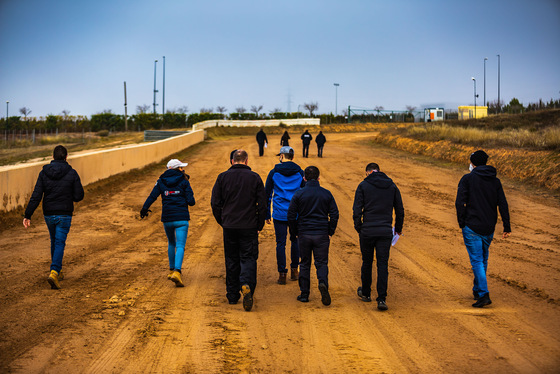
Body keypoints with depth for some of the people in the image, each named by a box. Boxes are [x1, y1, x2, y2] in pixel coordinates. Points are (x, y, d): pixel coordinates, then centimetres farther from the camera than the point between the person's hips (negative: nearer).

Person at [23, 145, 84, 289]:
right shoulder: (72, 173, -9)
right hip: (64, 215, -3)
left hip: (48, 215, 3)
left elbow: (36, 196, -9)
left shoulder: (44, 173, -3)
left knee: (54, 241, 21)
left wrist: (27, 215, -7)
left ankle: (57, 271, 32)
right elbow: (79, 196, -8)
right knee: (60, 243, -1)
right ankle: (54, 272, -20)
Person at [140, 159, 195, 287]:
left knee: (171, 243, 25)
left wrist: (144, 209, 14)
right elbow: (191, 202, -6)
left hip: (167, 218, 4)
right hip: (181, 218, -4)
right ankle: (176, 272, -26)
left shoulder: (161, 181, 6)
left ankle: (172, 270, 31)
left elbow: (152, 196, 2)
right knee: (180, 246, -7)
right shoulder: (184, 181, -1)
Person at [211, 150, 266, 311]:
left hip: (229, 226, 2)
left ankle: (232, 295, 16)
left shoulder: (223, 177, 2)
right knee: (248, 258, 0)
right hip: (249, 226, -2)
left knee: (231, 260, 12)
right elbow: (262, 204, 0)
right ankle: (247, 285, -26)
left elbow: (215, 203, 2)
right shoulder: (254, 178, -1)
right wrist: (259, 225, 10)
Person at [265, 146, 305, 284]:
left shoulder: (274, 173, -1)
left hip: (279, 214, -1)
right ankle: (294, 270, 22)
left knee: (280, 243, 3)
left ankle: (282, 274, 2)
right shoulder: (300, 173, 2)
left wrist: (267, 214, 9)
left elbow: (267, 194, 2)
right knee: (295, 241, 17)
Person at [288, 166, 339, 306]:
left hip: (304, 234, 0)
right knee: (322, 263, 6)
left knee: (305, 264, 11)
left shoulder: (298, 194, -2)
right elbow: (334, 214, 0)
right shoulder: (326, 194, 1)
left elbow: (291, 216, -3)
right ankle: (323, 283, -22)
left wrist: (294, 233, 8)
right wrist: (330, 232, 8)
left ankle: (304, 294, 12)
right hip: (322, 235, 0)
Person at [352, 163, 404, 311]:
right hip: (386, 232, 1)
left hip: (367, 232, -1)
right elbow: (400, 210, 10)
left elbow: (357, 210, -7)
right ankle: (382, 298, -9)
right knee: (383, 264, 0)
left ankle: (365, 293, 30)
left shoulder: (363, 186, -1)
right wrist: (398, 228, 23)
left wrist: (358, 227, 6)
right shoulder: (392, 186, 7)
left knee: (367, 263, 14)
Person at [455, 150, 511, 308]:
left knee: (477, 261, -5)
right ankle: (477, 290, 32)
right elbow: (503, 205, 3)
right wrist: (507, 227, 3)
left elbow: (459, 202, -13)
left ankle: (484, 295, -16)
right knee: (483, 260, 20)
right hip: (489, 229, 5)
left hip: (472, 227, -5)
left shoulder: (467, 179, -4)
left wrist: (462, 222, -3)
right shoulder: (495, 181, 8)